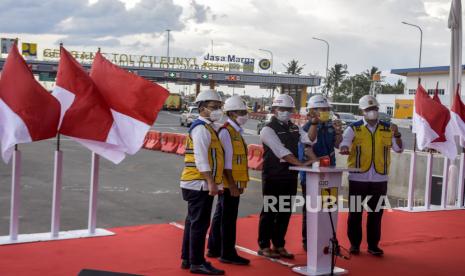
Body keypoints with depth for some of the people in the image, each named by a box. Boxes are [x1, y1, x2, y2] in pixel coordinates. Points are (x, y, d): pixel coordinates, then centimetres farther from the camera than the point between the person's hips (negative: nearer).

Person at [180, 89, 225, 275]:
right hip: (200, 184, -10)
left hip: (198, 185, 10)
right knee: (200, 223, -5)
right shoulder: (201, 129, -13)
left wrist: (211, 182, 19)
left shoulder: (207, 128, 18)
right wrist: (211, 182, -24)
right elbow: (200, 158, -21)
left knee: (193, 221, 15)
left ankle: (187, 259, 24)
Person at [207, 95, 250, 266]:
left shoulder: (236, 131, 15)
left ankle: (214, 249, 27)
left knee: (220, 216, 16)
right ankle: (227, 254, 5)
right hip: (229, 184, -10)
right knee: (228, 218, -3)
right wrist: (232, 185, -21)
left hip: (233, 183, 10)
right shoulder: (226, 132, -15)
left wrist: (240, 183, 17)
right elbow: (226, 161, -20)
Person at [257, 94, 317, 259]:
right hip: (273, 176, -6)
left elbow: (309, 139, 3)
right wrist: (301, 164, -27)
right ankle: (264, 246, 11)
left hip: (290, 176, 6)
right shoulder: (268, 129, -9)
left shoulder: (294, 128, 15)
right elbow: (281, 151, -21)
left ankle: (279, 245, 21)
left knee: (285, 212, 10)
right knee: (270, 211, 1)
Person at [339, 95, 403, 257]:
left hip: (380, 179, 2)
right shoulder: (354, 129, 1)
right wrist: (345, 149, -35)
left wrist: (397, 134, -12)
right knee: (355, 212, 4)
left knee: (376, 213, 8)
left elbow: (398, 149, 5)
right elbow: (344, 144, -12)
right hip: (358, 178, -2)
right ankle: (354, 244, 16)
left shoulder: (387, 129, 8)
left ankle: (373, 245, 18)